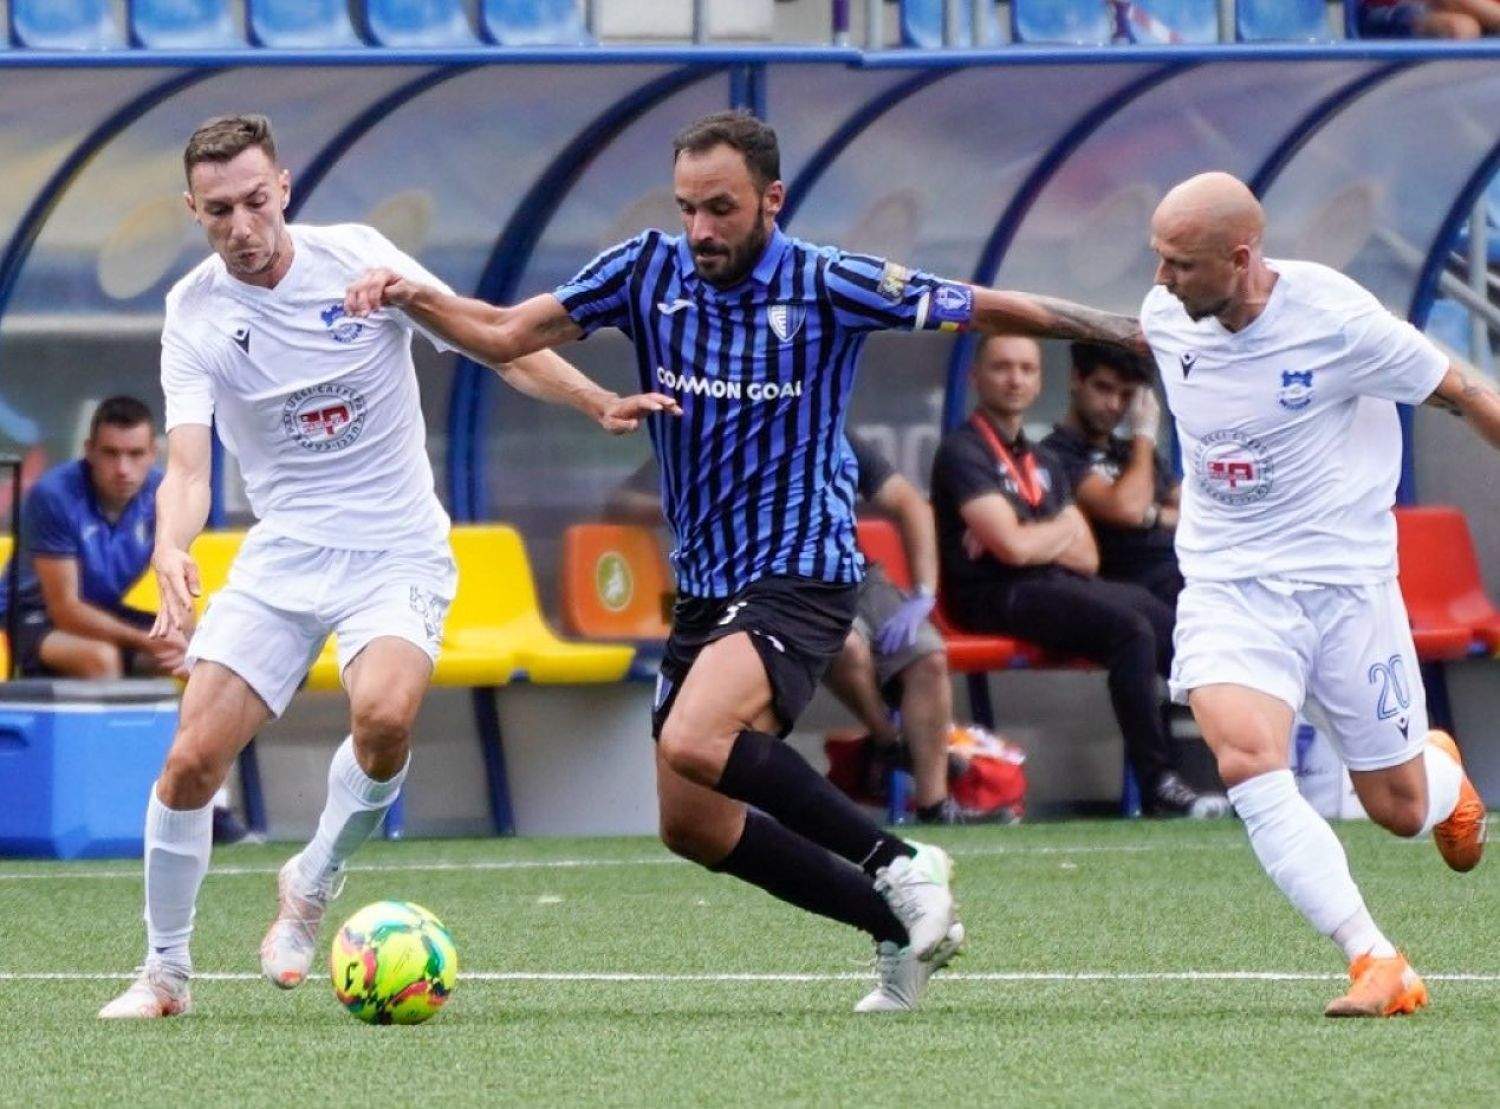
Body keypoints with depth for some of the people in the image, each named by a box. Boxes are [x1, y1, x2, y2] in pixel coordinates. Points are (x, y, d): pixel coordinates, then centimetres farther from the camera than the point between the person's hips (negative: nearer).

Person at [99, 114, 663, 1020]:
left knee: (384, 715, -30)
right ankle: (166, 973, 11)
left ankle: (313, 886, -3)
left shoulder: (357, 258, -7)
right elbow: (188, 468, -13)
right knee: (192, 759, -9)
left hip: (397, 553, -1)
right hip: (281, 556, 2)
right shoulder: (194, 315, -5)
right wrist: (172, 552, -33)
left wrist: (600, 403, -8)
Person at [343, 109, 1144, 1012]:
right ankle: (903, 923, 20)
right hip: (705, 588, 7)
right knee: (693, 826, 8)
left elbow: (987, 311, -3)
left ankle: (898, 865, -16)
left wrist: (1135, 333, -5)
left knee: (694, 742, -31)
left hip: (800, 575, -7)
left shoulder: (825, 285, -9)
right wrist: (412, 297, -17)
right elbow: (504, 334, 1)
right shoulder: (650, 271, 2)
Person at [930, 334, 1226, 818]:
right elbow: (1012, 546, -16)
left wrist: (1035, 541, -5)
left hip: (1058, 583, 9)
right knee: (1131, 630, -28)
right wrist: (1063, 531, 3)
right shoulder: (964, 451, -5)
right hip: (998, 596, -9)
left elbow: (1087, 557, 15)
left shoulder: (1043, 464, 23)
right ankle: (1157, 784, -28)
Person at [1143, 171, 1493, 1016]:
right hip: (1226, 587, 3)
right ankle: (1374, 962, -23)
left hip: (1345, 581, -3)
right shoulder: (1166, 318, -5)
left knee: (1399, 810, 6)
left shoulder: (1336, 319, -18)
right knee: (1248, 765, -25)